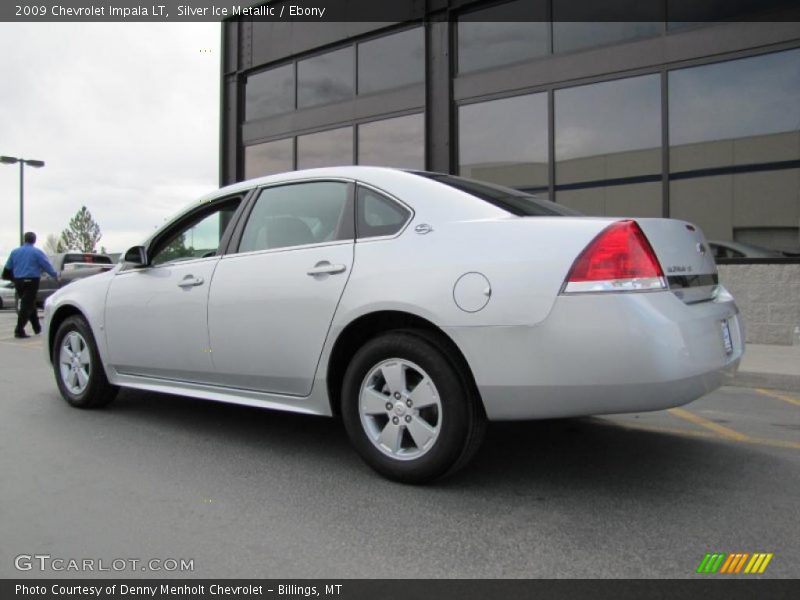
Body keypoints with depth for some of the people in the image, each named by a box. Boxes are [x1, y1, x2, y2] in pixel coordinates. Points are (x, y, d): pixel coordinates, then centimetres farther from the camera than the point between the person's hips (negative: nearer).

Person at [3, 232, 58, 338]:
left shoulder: (15, 252, 10)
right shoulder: (37, 252, -5)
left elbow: (8, 267, 14)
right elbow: (47, 265, -6)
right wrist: (55, 275, 7)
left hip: (18, 281, 6)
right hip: (31, 281, -6)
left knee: (29, 304, 17)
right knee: (27, 306, -7)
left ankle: (37, 328, 24)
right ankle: (19, 330, -13)